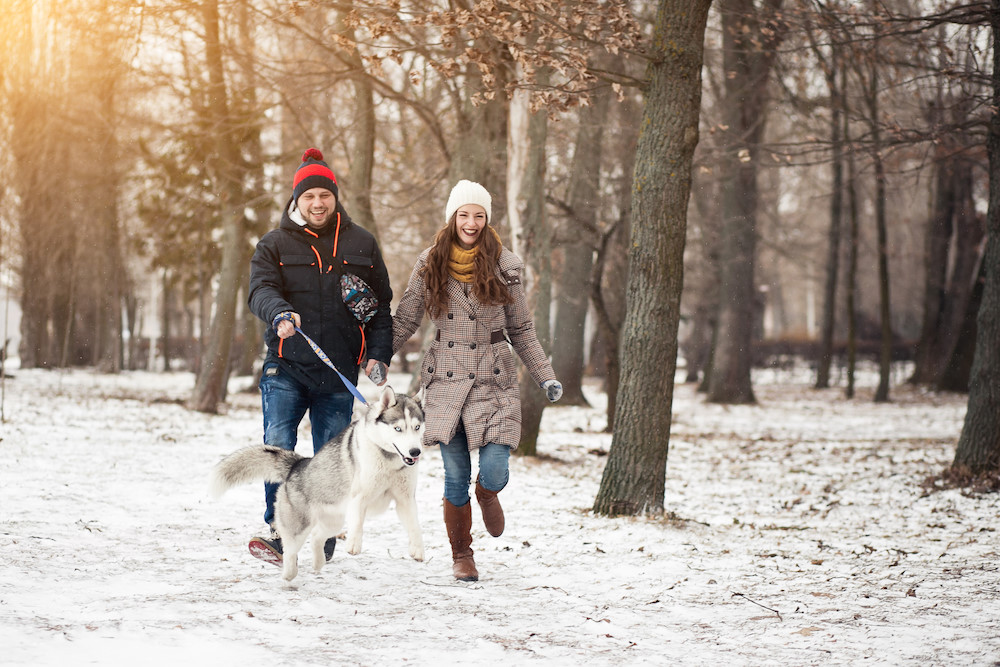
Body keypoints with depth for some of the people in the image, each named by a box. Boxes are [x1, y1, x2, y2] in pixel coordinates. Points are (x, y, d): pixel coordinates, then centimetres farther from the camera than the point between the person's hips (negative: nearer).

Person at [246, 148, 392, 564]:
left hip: (339, 374, 1)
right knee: (277, 447, -15)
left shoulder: (360, 245, 11)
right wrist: (280, 313, -32)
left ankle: (324, 542, 15)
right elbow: (261, 290, -10)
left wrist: (379, 355, 2)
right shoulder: (274, 244, 6)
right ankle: (277, 530, -3)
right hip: (286, 368, -1)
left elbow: (382, 304, 14)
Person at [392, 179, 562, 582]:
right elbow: (404, 321, 8)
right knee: (455, 478, 1)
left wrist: (545, 377, 3)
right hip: (446, 381, 1)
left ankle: (487, 495, 26)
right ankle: (461, 556, 20)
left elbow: (521, 330, 9)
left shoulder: (503, 265, 2)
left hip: (493, 381, 0)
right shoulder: (430, 265, 3)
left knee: (494, 471, -11)